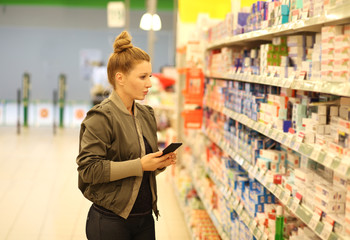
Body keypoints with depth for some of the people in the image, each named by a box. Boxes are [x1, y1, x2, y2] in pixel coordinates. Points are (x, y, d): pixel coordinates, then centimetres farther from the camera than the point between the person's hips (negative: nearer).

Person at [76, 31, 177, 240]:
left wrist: (161, 162, -4)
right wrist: (139, 165, -22)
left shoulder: (146, 115, 9)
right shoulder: (101, 117, -13)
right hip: (110, 221, -7)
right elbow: (88, 169, -21)